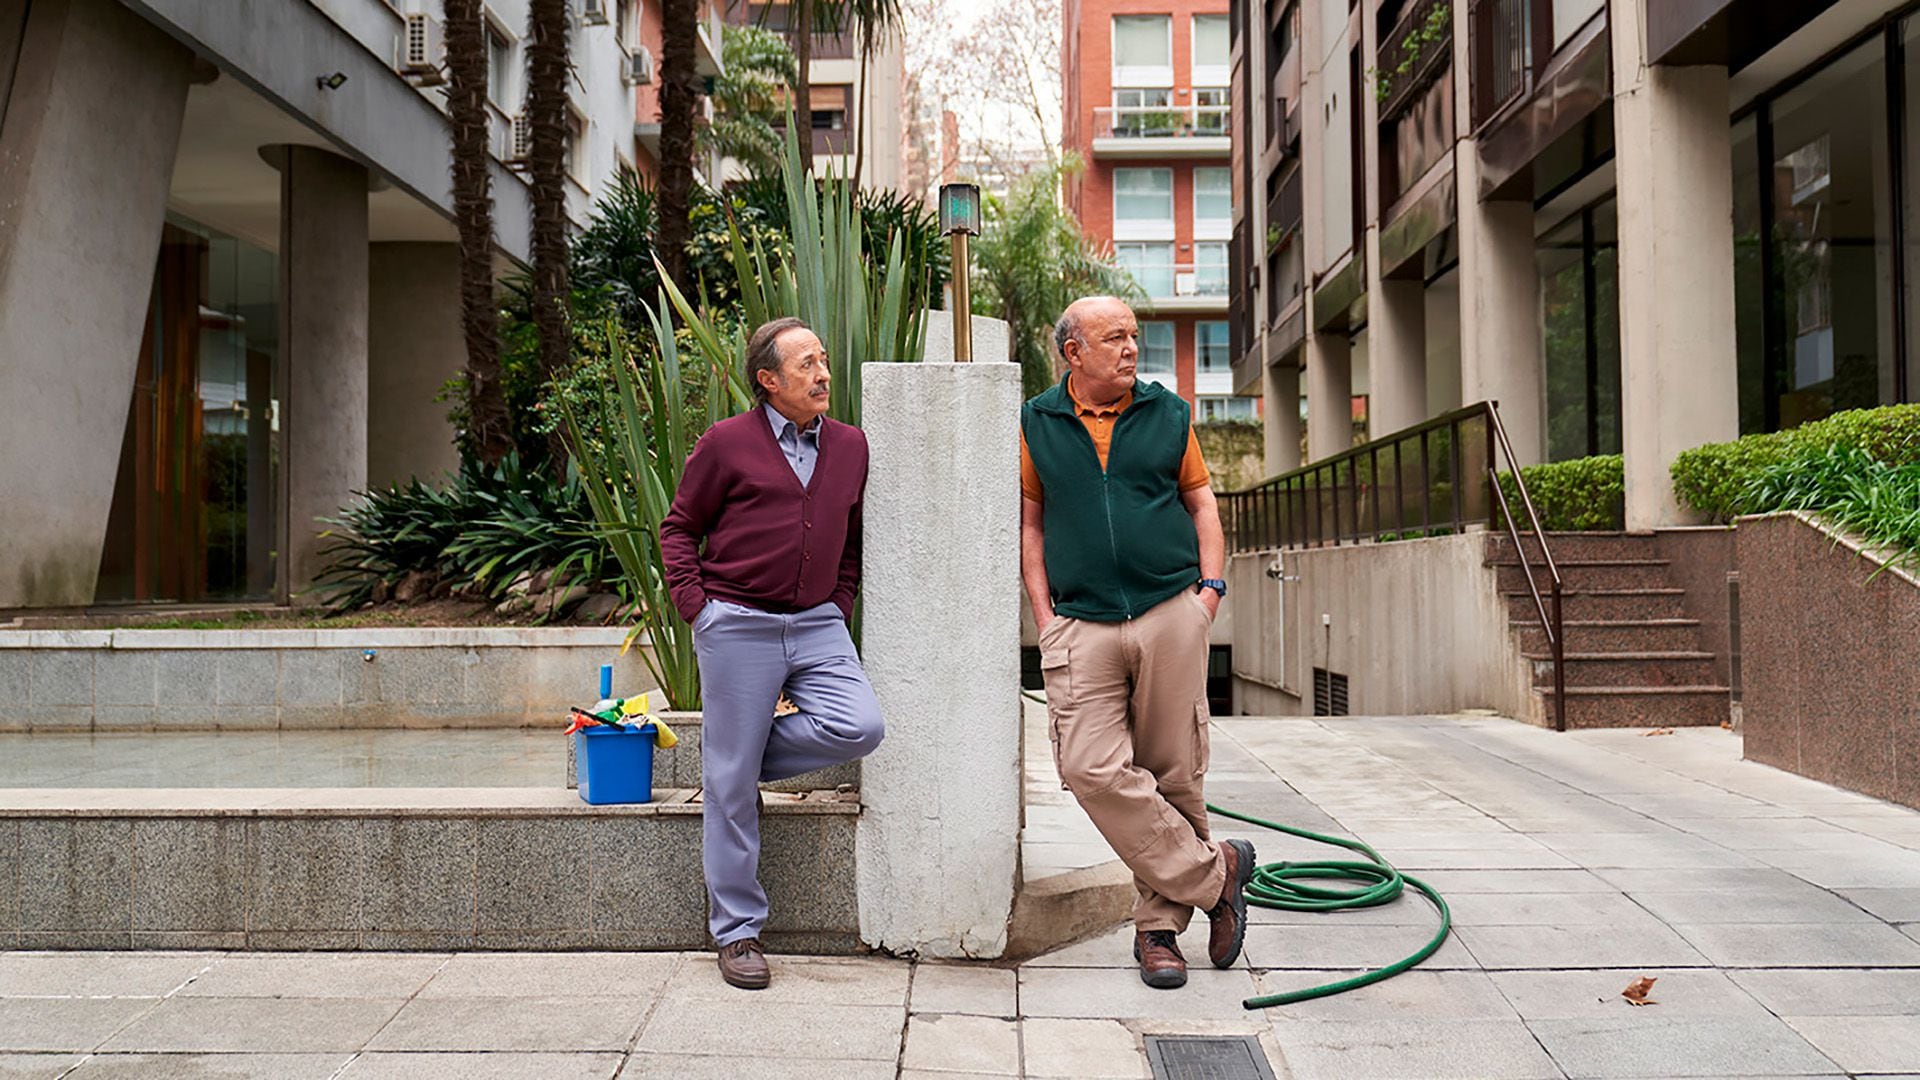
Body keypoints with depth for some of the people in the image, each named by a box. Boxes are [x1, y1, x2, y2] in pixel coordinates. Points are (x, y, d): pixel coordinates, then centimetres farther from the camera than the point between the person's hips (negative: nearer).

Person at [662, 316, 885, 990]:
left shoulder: (850, 446, 11)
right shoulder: (726, 443, -2)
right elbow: (679, 528, 5)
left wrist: (839, 606, 11)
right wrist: (696, 605, -5)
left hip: (817, 626, 4)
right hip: (738, 628, -4)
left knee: (860, 727, -17)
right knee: (732, 788, 0)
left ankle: (733, 752, 10)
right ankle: (738, 931, 15)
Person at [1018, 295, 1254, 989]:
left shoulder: (1169, 414, 10)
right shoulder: (1036, 424, 8)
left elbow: (1201, 502, 16)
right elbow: (1031, 523, 11)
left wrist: (1211, 586, 3)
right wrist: (1044, 616, 3)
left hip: (1171, 614, 1)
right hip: (1081, 625, 0)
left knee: (1172, 773, 2)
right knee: (1092, 768, -13)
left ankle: (1159, 924, 16)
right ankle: (1213, 872, 1)